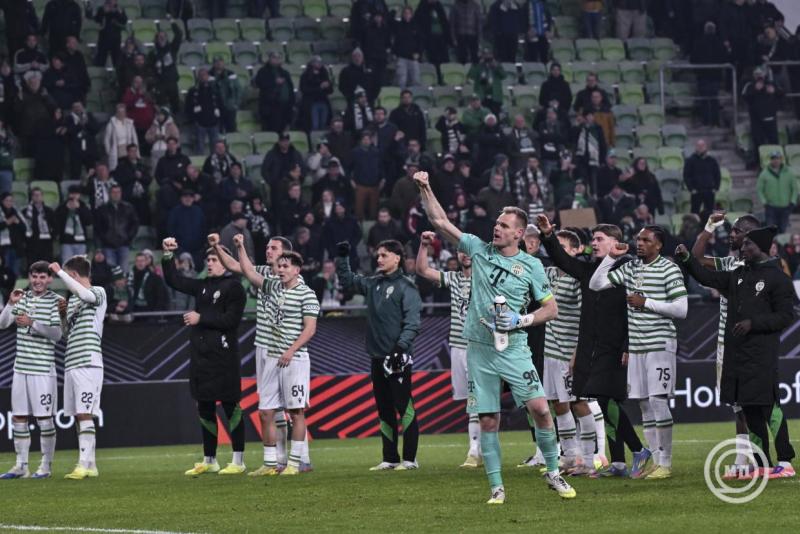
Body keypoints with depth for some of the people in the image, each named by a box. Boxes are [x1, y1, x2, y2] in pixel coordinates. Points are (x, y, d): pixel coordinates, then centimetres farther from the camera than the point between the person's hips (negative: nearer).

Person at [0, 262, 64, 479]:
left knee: (45, 419, -3)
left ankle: (46, 466, 6)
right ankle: (21, 466, 13)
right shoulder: (22, 297, 9)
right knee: (19, 418, 7)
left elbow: (57, 334, -11)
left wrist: (32, 323, -20)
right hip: (21, 367, 5)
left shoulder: (55, 301, -4)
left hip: (43, 369, -5)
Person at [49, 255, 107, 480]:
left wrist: (59, 272, -18)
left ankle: (84, 464, -16)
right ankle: (90, 466, 9)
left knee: (84, 414, -13)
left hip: (88, 362, -8)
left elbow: (83, 293, -25)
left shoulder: (98, 293, -2)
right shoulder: (73, 299, 20)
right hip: (71, 363, 8)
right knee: (78, 417, 6)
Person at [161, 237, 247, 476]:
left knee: (230, 407, -5)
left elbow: (231, 319, -14)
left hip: (223, 357, -8)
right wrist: (167, 255, 11)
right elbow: (174, 281, 22)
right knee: (205, 409, 10)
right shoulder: (203, 286, 17)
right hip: (200, 356, 8)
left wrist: (201, 318, -11)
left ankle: (238, 461, -1)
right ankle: (209, 461, 18)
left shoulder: (233, 287, -5)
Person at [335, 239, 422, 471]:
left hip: (398, 358, -8)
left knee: (404, 406, -6)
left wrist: (402, 346, -25)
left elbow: (412, 322, -14)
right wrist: (342, 258, 17)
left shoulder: (406, 287, -6)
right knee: (384, 410, 10)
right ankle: (390, 459, 16)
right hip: (377, 357, 8)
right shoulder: (372, 284, 15)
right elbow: (347, 281, 29)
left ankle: (410, 458, -3)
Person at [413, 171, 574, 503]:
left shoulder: (531, 266, 0)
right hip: (479, 348, 2)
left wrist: (520, 320, -11)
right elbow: (440, 222, 6)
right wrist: (425, 189, -3)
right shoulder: (480, 250, 6)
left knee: (539, 408, -13)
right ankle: (496, 488, 7)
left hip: (514, 349, -2)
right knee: (488, 420, 1)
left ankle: (553, 473, 5)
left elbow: (551, 309, 3)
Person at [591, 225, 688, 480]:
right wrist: (611, 257, 4)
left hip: (660, 344, -7)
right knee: (644, 404, 8)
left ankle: (665, 463, -5)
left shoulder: (669, 270, -8)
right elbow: (596, 284, 13)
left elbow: (681, 309, -14)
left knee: (658, 401, -11)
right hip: (636, 346, 7)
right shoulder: (630, 268, 12)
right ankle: (654, 461, 14)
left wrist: (646, 302, -13)